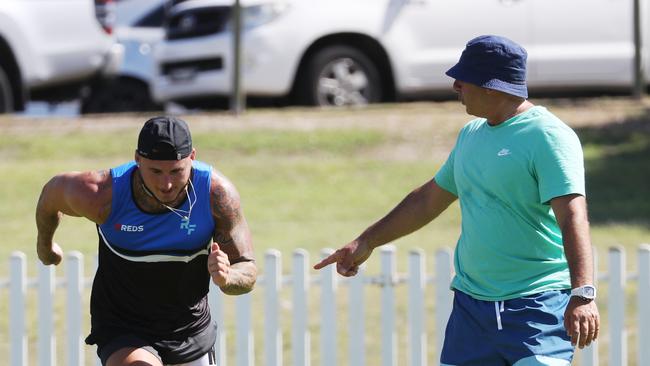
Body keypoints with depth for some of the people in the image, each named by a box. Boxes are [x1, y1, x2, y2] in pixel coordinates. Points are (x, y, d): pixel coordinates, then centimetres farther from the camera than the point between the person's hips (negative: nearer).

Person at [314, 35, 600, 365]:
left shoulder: (548, 136, -11)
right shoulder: (471, 135, 15)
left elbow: (572, 216, -21)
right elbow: (429, 199, 29)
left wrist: (582, 293, -33)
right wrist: (366, 242, 32)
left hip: (538, 305, -8)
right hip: (470, 302, 8)